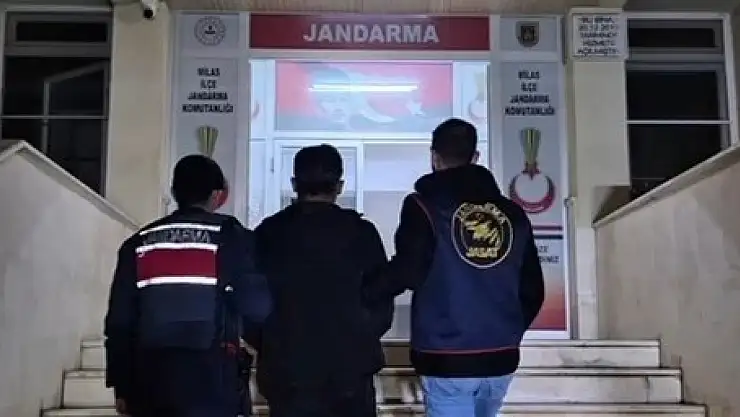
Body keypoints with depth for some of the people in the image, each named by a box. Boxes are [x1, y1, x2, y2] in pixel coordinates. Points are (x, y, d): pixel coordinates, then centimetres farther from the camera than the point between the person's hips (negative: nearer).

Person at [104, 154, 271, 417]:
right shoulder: (230, 236, -2)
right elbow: (257, 306, -7)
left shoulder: (139, 242, 9)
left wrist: (122, 387, 14)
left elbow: (119, 321, 8)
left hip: (150, 382, 4)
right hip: (209, 386, -4)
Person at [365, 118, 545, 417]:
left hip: (446, 359, -5)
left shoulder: (424, 206, -6)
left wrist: (362, 296, 0)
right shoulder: (512, 213, 8)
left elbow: (406, 273, -17)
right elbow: (533, 290, 9)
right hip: (500, 358, 5)